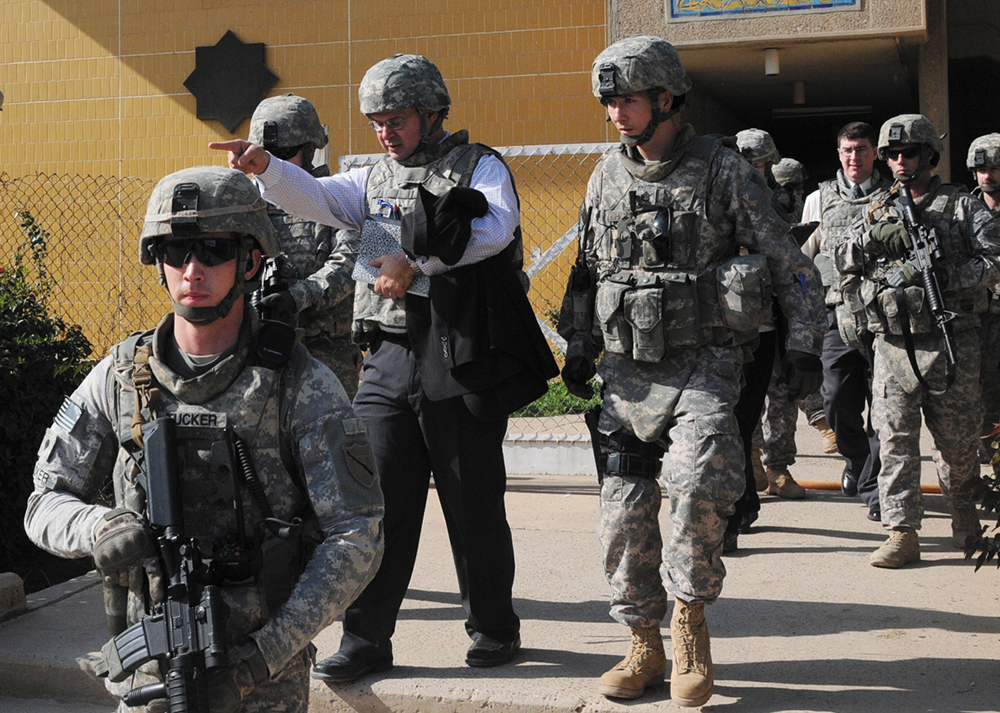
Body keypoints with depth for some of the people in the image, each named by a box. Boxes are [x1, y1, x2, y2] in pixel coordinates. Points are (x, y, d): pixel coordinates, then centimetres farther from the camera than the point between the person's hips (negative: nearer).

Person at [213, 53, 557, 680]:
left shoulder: (479, 166, 5)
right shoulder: (373, 181, 19)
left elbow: (497, 226, -14)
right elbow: (314, 197, 4)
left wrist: (416, 261, -17)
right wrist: (265, 166, -16)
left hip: (461, 360, -4)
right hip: (391, 360, 4)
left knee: (474, 504, 4)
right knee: (376, 501, 1)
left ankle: (495, 628, 21)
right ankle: (366, 640, 10)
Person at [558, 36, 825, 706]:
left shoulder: (722, 169, -4)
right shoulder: (606, 179, 9)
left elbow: (788, 261, -1)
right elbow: (587, 273, 21)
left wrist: (803, 343, -6)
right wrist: (580, 346, 14)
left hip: (705, 362, -4)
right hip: (627, 371, 5)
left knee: (699, 481, -26)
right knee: (625, 511, 2)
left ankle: (690, 615, -3)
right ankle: (645, 647, 18)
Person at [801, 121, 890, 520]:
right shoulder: (819, 199, 13)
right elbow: (802, 258, 17)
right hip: (836, 313, 1)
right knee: (837, 400, -3)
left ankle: (875, 486, 7)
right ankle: (856, 460, 26)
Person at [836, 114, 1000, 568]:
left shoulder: (963, 207, 6)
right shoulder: (877, 212, 15)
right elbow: (843, 262, 8)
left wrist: (949, 276, -18)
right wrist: (871, 236, -9)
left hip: (950, 343, -2)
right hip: (894, 345, 2)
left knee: (958, 437, 8)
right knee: (895, 437, -5)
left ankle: (963, 508, 35)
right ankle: (902, 534, -3)